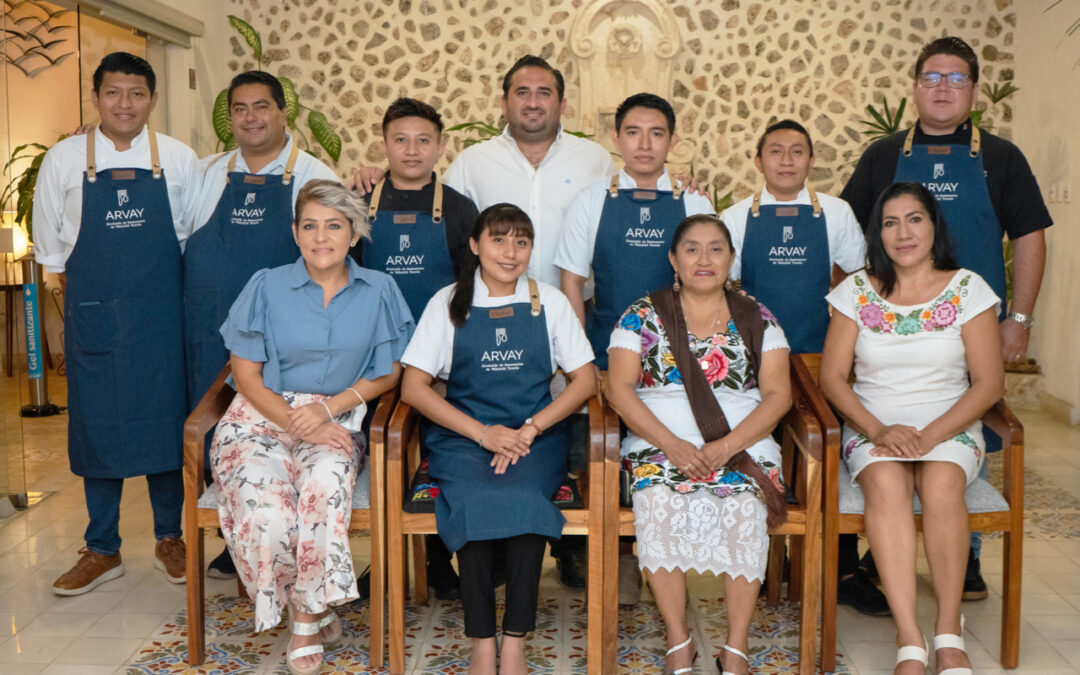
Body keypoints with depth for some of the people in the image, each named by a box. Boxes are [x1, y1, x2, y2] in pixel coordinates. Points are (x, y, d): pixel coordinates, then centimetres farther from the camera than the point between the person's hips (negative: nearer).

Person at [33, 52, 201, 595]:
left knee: (165, 418, 6)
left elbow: (194, 237, 9)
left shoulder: (179, 159, 1)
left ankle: (169, 538, 23)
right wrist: (82, 292, 8)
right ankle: (102, 551, 19)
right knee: (95, 423, 6)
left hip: (160, 313, 0)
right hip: (92, 315, 0)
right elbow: (50, 243, 11)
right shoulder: (63, 159, 2)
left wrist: (162, 285, 6)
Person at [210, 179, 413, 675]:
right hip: (262, 418, 0)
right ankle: (317, 613, -1)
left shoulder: (378, 291, 7)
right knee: (266, 507, -30)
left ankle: (307, 620, -14)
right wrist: (298, 423, -12)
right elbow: (246, 374, 3)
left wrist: (329, 408, -7)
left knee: (325, 484, -35)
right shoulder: (267, 286, 4)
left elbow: (388, 373, 8)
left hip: (337, 422, 0)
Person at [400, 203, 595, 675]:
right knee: (474, 499, -31)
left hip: (535, 436, 1)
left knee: (522, 497, -31)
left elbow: (585, 380, 8)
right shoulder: (448, 303, 7)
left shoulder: (549, 302, 11)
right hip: (462, 436, 0)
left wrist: (530, 429, -8)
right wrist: (483, 433, -11)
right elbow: (413, 388, 1)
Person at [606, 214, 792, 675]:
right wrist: (672, 445, -15)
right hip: (658, 444, 0)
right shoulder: (642, 316, 8)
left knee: (746, 506, -29)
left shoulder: (757, 320, 11)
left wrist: (726, 446, -14)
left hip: (743, 445, 1)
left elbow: (778, 394, 2)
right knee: (657, 503, -31)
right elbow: (619, 388, -1)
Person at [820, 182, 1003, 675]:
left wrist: (931, 435, -15)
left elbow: (989, 383, -1)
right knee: (887, 482, -33)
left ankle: (949, 633, -20)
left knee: (941, 485, -33)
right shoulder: (857, 292, 6)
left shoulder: (967, 289, 3)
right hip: (873, 429, 0)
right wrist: (879, 431, -15)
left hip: (950, 429, 0)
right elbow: (832, 376, 1)